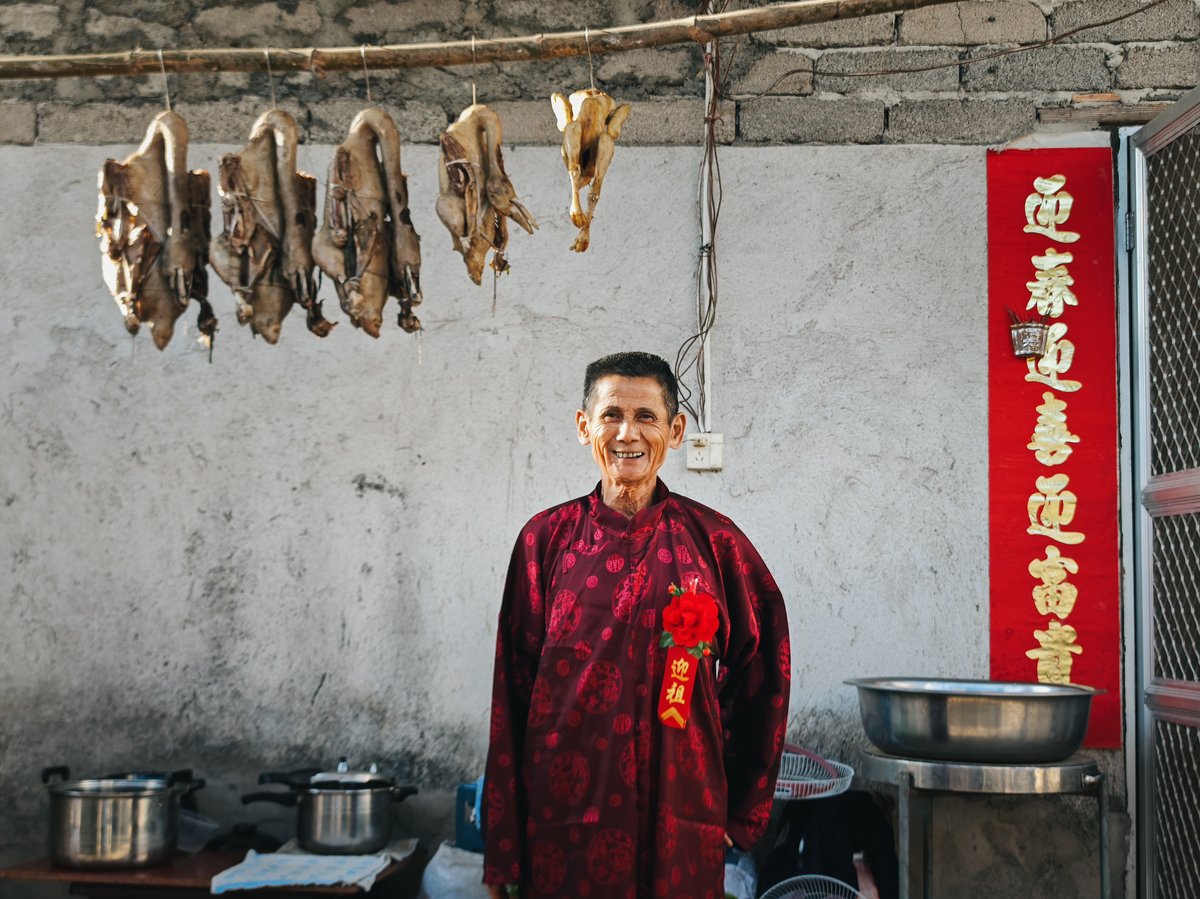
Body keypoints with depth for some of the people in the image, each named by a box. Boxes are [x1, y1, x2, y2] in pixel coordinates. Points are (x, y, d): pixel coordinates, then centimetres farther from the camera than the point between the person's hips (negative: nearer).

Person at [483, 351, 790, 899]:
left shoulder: (713, 540, -1)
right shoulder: (547, 538, 0)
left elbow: (760, 677, 7)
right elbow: (513, 689, 2)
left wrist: (743, 811, 6)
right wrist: (502, 855, 1)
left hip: (680, 822, 0)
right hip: (564, 819, 0)